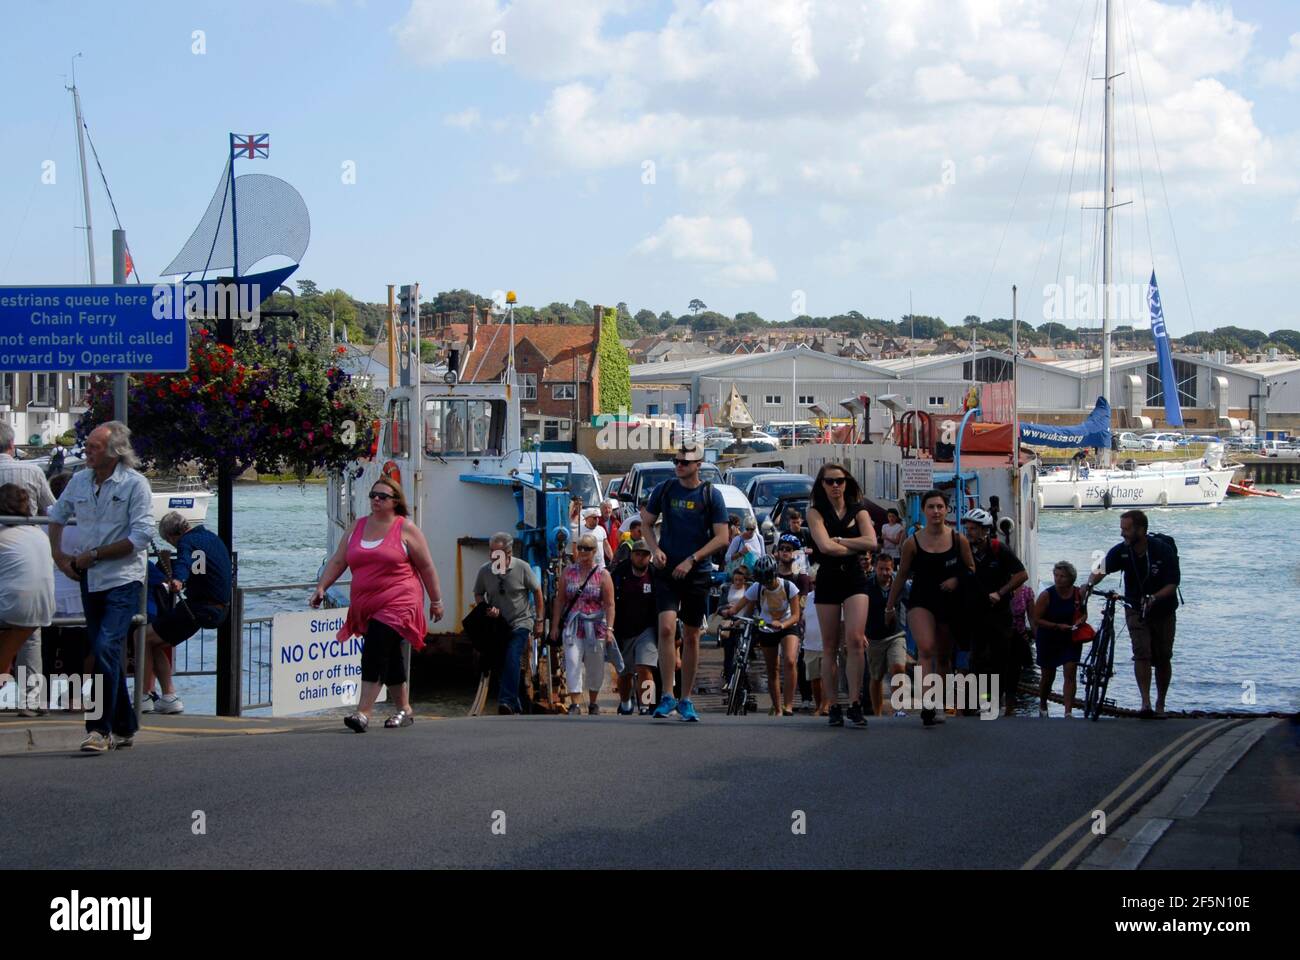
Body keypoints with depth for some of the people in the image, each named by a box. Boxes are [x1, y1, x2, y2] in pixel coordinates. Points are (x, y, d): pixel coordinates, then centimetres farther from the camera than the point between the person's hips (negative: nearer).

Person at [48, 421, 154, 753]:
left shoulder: (134, 484, -9)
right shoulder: (79, 481, 7)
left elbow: (140, 538, -15)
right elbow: (57, 516, 25)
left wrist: (93, 555, -13)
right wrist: (58, 554, 11)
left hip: (123, 579, -6)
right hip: (90, 580, 6)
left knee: (106, 649, -18)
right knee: (105, 654, 11)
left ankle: (100, 729, -16)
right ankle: (124, 727, 22)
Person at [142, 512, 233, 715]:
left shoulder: (187, 542, -12)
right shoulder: (212, 537, 17)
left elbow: (184, 562, -36)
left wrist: (178, 580, -57)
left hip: (198, 608, -10)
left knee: (143, 638, -1)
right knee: (156, 645, 17)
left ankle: (144, 696, -2)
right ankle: (168, 698, 11)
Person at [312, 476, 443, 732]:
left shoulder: (406, 530, -1)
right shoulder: (358, 527, 14)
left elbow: (426, 567, 3)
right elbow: (338, 561, 12)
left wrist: (436, 601, 5)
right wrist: (321, 587, -1)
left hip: (397, 603, -6)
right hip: (366, 607, 6)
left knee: (375, 654, -18)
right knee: (390, 658, 13)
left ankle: (363, 713, -23)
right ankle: (405, 710, 24)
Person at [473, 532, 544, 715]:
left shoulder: (522, 568, -12)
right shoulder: (484, 570, -6)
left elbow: (537, 592, -1)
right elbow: (478, 595, 10)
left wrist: (540, 621, -2)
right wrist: (487, 609, -11)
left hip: (520, 623, -4)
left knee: (512, 659, -23)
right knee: (501, 663, 7)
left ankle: (507, 702, -29)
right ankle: (515, 705, 21)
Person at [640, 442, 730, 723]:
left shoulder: (711, 495, -1)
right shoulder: (664, 490, 4)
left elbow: (722, 537, -4)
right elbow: (646, 523, 15)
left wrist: (692, 560, -13)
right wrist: (655, 549, -4)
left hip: (697, 573, 0)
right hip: (667, 570, 0)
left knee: (691, 637, 6)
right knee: (666, 628, -17)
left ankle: (686, 700, 17)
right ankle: (667, 696, -12)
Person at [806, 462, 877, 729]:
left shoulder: (858, 510, 8)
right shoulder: (816, 512, 2)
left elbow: (871, 542, -8)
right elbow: (825, 546, -13)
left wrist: (838, 540, -9)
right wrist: (854, 547, -6)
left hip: (854, 578, 0)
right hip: (828, 579, 0)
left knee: (855, 639, -15)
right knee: (830, 647, 3)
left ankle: (855, 704, -13)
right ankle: (834, 707, 6)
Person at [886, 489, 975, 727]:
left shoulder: (958, 540, 0)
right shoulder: (913, 543, -3)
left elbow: (971, 569, 10)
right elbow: (902, 575, 8)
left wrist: (957, 580, -11)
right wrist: (891, 605, 13)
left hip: (949, 603, 3)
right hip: (921, 601, -3)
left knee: (943, 656, 11)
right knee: (926, 649, -23)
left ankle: (935, 706, 24)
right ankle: (927, 705, -33)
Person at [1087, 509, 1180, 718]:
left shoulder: (1163, 550, -19)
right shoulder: (1121, 551, -11)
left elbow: (1173, 584, -19)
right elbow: (1102, 570, -21)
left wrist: (1154, 598, -35)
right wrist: (1089, 584, -41)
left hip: (1163, 610, -1)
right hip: (1136, 610, 1)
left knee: (1163, 658, 6)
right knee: (1142, 654, -15)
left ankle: (1160, 704, 22)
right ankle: (1145, 704, -21)